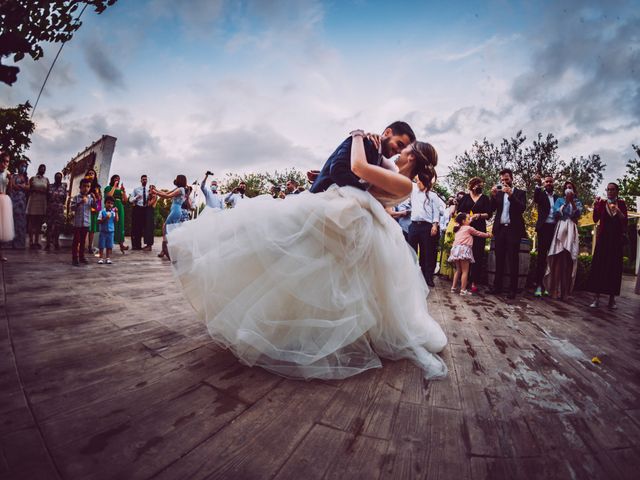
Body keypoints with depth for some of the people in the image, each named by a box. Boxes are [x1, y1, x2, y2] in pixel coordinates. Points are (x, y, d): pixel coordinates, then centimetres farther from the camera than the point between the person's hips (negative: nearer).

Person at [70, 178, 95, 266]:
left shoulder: (90, 197, 5)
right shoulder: (76, 197, -4)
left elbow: (94, 207, -4)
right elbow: (72, 208, -11)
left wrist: (94, 199, -19)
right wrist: (80, 202, -24)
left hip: (86, 222, 3)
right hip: (77, 222, -3)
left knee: (83, 240, 13)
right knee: (76, 240, 0)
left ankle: (81, 256, 23)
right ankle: (75, 258, 3)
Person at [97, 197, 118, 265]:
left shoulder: (113, 212, 4)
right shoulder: (102, 211, -2)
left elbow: (116, 221, -5)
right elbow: (99, 221, -5)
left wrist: (116, 212, -9)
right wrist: (105, 218, -19)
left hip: (111, 231, 2)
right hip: (103, 231, -1)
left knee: (109, 246, 6)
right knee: (101, 246, 4)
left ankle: (108, 258, 14)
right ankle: (101, 258, 14)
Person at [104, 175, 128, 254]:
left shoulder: (120, 189, 19)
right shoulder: (109, 188, 6)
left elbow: (125, 198, 11)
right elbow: (109, 195, -13)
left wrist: (123, 190, -1)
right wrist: (114, 186, -7)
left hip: (120, 207, 5)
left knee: (120, 225, -2)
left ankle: (121, 244, -6)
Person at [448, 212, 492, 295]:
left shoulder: (458, 229, 24)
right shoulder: (469, 228, 8)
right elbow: (479, 233, 20)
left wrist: (471, 217, 49)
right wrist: (488, 235, 35)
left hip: (456, 249, 7)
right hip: (463, 249, -7)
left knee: (458, 270, 18)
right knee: (465, 271, -5)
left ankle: (453, 287, 17)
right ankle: (463, 290, -7)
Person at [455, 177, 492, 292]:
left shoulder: (484, 198, 12)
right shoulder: (465, 197, 12)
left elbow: (489, 214, 6)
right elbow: (458, 211, 6)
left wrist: (479, 215, -11)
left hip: (479, 229, 0)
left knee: (477, 255, -5)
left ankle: (474, 283, -4)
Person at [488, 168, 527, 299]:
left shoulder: (520, 193, 6)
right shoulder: (499, 193, 14)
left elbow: (522, 208, -9)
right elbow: (492, 209, 3)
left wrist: (511, 194, -18)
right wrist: (493, 195, -12)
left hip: (513, 229, -3)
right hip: (500, 229, 3)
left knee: (512, 260, -3)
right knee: (499, 259, 2)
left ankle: (513, 289, 0)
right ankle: (497, 286, 5)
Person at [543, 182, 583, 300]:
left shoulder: (577, 202, 17)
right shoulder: (559, 200, 15)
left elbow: (578, 214, -2)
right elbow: (556, 213, -1)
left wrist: (572, 201, -10)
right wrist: (566, 202, -5)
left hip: (571, 230, 1)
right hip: (560, 229, -1)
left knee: (568, 259, -8)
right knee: (558, 258, -9)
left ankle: (564, 291, -5)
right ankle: (555, 289, -6)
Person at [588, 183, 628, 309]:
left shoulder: (621, 203, 7)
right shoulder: (602, 202, 6)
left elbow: (625, 221, -1)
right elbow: (596, 219, -5)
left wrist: (618, 210, -16)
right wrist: (595, 206, -18)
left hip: (616, 238, 1)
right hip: (603, 237, -1)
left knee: (614, 267, 0)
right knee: (599, 265, -5)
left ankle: (612, 298, 7)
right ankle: (597, 297, -3)